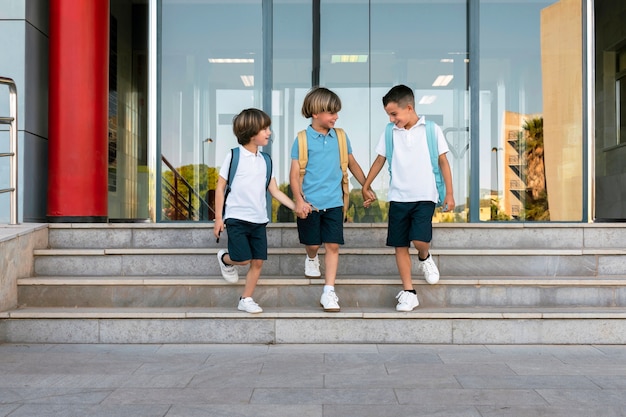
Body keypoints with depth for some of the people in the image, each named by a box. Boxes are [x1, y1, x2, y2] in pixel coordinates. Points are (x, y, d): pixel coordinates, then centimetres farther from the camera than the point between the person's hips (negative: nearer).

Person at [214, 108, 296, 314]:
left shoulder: (265, 160, 8)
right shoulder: (234, 156, -6)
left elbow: (275, 191, 9)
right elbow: (220, 187, -2)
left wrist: (296, 207, -1)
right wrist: (218, 218, -6)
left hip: (259, 219, 5)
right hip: (237, 218, -5)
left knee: (258, 261, 3)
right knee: (243, 259, -10)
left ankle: (246, 299, 19)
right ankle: (225, 259, 25)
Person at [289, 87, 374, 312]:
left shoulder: (340, 137, 4)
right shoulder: (303, 139, -6)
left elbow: (352, 164, 16)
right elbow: (294, 174, -7)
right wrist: (299, 201, -17)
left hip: (334, 202, 2)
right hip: (310, 202, -2)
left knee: (333, 245, -2)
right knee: (313, 243, 9)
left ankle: (329, 292, 4)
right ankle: (311, 259, 46)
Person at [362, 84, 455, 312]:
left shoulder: (432, 130, -3)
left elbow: (443, 161, 1)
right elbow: (379, 160, 13)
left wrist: (449, 193, 0)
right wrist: (366, 187, 17)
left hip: (424, 197, -3)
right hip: (398, 197, 3)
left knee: (420, 239, -18)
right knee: (400, 245, 3)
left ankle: (425, 258, 19)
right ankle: (408, 292, 13)